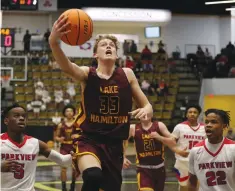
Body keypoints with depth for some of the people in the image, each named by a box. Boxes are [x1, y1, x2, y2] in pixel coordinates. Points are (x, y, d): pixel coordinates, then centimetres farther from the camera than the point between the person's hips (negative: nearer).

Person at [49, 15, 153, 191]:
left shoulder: (127, 74, 4)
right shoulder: (87, 74, -4)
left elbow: (147, 106, 10)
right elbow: (66, 66, -27)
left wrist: (146, 111, -17)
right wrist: (53, 41, -48)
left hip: (114, 144, 3)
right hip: (89, 139, -3)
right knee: (93, 177, -34)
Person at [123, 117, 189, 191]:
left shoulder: (159, 125, -4)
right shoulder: (133, 128, -5)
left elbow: (173, 143, -8)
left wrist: (159, 137, -23)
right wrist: (123, 158, -6)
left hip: (159, 167, 3)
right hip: (143, 168, -3)